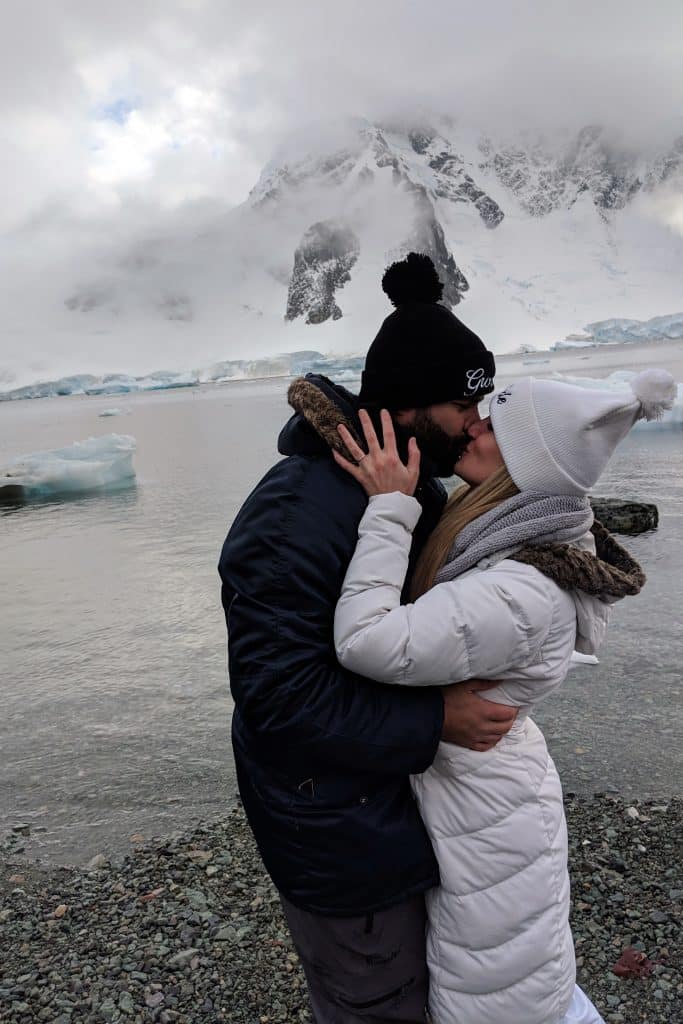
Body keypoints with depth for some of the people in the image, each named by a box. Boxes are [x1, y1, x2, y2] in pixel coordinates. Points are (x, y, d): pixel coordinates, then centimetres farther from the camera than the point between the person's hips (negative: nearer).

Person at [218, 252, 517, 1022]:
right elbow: (281, 697, -29)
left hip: (402, 793, 9)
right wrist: (435, 720, -26)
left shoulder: (420, 490, 1)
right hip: (336, 827, -8)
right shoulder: (293, 518, -29)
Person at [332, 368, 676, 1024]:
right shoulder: (532, 544, -6)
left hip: (487, 811, -8)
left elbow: (367, 643, -37)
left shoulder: (520, 597, -35)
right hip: (475, 780, 9)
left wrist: (389, 505, -31)